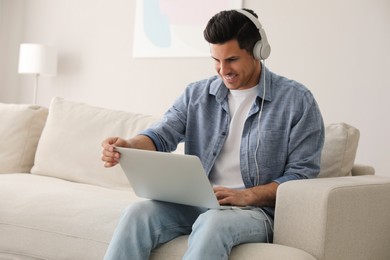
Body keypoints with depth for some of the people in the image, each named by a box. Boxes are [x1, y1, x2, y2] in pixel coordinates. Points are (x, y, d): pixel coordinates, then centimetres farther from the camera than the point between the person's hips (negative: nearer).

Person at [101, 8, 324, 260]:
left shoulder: (297, 100, -1)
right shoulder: (197, 94, 12)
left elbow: (303, 174, -5)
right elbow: (163, 135, 4)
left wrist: (245, 196, -19)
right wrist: (129, 145, -20)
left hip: (255, 209, -4)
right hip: (195, 203, 4)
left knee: (212, 222, -38)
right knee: (138, 213, -24)